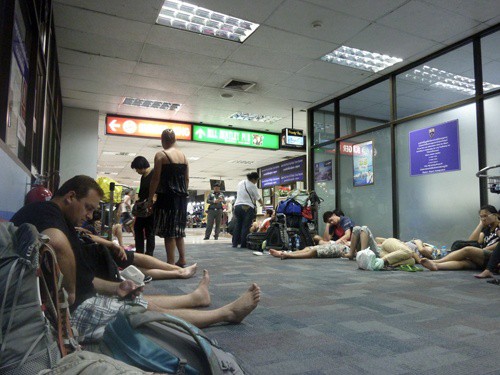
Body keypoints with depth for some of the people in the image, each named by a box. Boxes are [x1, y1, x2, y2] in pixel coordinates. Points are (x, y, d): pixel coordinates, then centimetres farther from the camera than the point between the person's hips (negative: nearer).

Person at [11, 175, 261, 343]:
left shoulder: (54, 218, 15)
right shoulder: (44, 210, -17)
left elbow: (81, 276, 18)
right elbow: (57, 244, -43)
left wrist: (115, 288, 7)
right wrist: (70, 293, -27)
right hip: (68, 312, -10)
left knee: (144, 300, 19)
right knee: (152, 312, -3)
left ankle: (196, 296, 40)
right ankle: (229, 312, 10)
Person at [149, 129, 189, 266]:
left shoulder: (160, 155, -5)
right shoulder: (183, 155, 12)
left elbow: (156, 179, -9)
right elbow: (187, 179, 13)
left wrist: (150, 198, -3)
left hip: (167, 197, -6)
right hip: (182, 198, 6)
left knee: (168, 231, -3)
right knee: (178, 229, 15)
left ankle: (171, 262, -1)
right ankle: (182, 259, 14)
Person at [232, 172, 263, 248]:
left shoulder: (240, 183, 13)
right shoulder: (252, 186, -7)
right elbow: (258, 198, -2)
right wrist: (263, 205, 13)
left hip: (237, 206, 7)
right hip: (247, 207, -6)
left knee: (238, 225, 12)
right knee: (246, 226, -1)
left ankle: (235, 243, 14)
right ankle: (243, 244, 0)